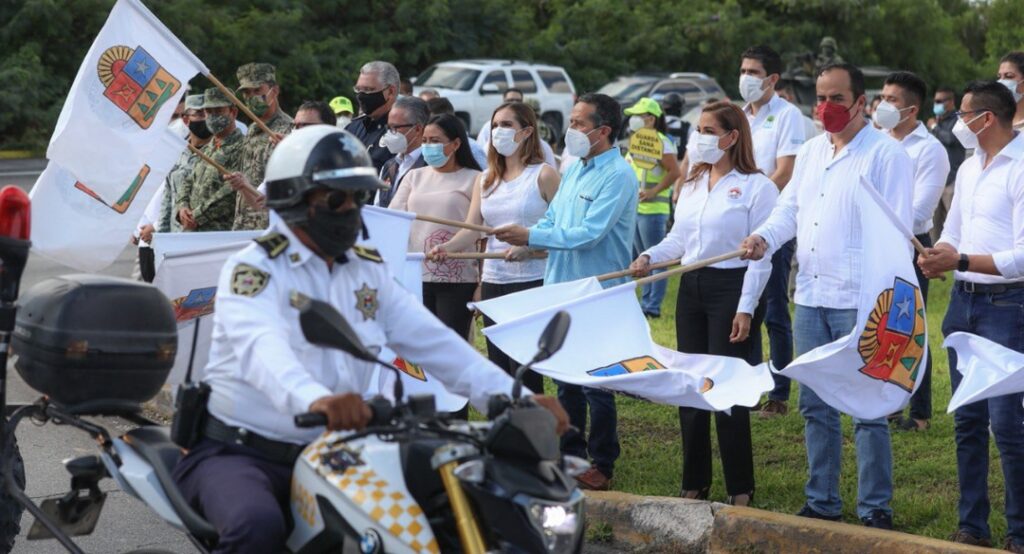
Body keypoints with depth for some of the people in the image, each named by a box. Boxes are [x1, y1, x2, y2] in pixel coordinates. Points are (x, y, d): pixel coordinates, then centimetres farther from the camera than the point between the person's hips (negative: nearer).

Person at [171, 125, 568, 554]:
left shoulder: (368, 272, 12)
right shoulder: (253, 269, -10)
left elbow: (432, 341, 2)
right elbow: (262, 347, -31)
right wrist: (315, 399, -53)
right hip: (239, 451, -6)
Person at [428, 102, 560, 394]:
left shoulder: (544, 176, -3)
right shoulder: (485, 180, 15)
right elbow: (472, 228, 5)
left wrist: (529, 247, -24)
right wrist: (447, 247, -15)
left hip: (532, 280, -6)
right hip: (493, 281, 6)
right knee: (498, 367, 9)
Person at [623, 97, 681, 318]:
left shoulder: (661, 142, -11)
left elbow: (674, 172, -19)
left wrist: (653, 191, -19)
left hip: (653, 209, -10)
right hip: (634, 208, 10)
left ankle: (653, 306, -5)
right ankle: (645, 302, 19)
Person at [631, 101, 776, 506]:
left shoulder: (756, 187, -8)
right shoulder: (692, 184, 15)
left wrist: (746, 308, -16)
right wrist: (650, 257, -2)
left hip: (732, 288, -7)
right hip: (691, 289, 8)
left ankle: (740, 490, 3)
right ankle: (694, 484, 19)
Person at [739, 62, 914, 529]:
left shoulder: (886, 154, -8)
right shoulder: (811, 152, 15)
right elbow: (790, 206, 21)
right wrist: (765, 237, -1)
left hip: (860, 302, -7)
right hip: (810, 298, 7)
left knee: (868, 409, -4)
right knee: (816, 406, 13)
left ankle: (875, 509, 3)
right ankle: (821, 502, 22)